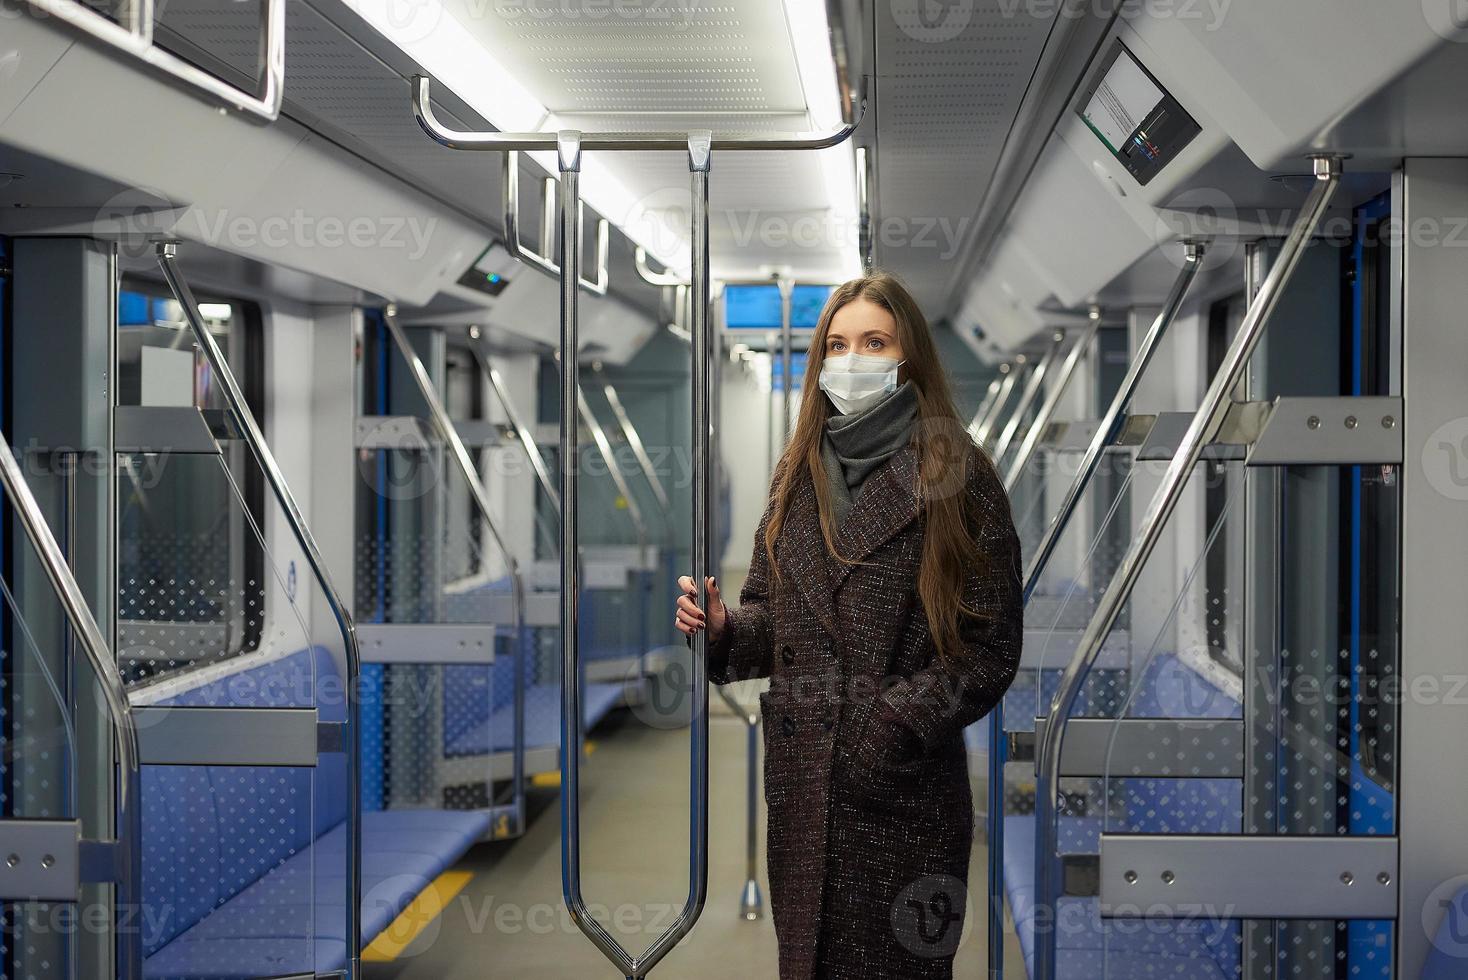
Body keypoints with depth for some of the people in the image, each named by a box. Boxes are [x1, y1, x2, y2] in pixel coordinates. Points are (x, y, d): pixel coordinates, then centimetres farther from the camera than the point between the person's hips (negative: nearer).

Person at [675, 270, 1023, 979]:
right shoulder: (797, 474, 10)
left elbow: (990, 647, -9)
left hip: (905, 790, -5)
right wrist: (722, 628, -8)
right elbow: (769, 610, 13)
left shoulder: (956, 477, -6)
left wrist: (901, 718, -19)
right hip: (801, 783, 5)